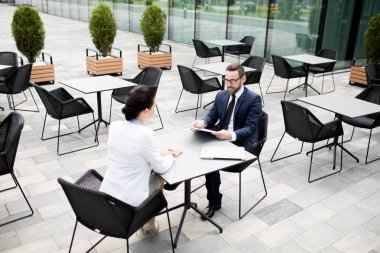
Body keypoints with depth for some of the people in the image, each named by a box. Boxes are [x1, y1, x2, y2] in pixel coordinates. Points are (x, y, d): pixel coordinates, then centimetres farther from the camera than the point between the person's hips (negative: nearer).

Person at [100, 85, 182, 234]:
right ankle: (150, 223, 34)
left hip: (106, 195, 6)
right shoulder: (145, 134, -24)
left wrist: (159, 153, 15)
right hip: (130, 202, -5)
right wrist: (171, 156, 11)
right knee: (159, 174, 21)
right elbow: (161, 168, -9)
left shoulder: (114, 126, -5)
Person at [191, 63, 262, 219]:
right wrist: (202, 123, -16)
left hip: (241, 144, -5)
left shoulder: (253, 99, -11)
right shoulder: (221, 95, 7)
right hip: (221, 139, 6)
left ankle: (214, 201, -3)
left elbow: (250, 128, -17)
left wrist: (231, 135, -35)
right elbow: (211, 117, 9)